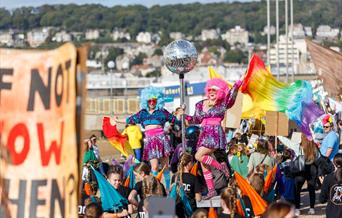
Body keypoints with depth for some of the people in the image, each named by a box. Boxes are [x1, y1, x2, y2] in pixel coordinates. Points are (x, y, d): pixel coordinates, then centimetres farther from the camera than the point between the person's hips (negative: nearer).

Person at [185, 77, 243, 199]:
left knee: (199, 156, -20)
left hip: (216, 134, -7)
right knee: (203, 164, 4)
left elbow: (231, 94, -17)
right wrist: (185, 116, 10)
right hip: (204, 134, 7)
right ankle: (211, 190, 9)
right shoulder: (201, 105, 13)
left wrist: (239, 83, -29)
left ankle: (221, 167, -2)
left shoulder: (222, 104, -1)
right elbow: (196, 120, 23)